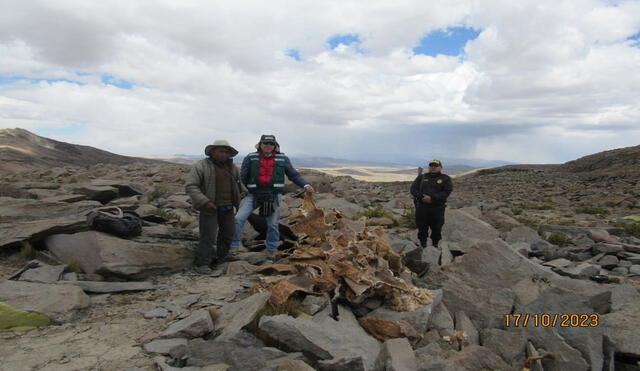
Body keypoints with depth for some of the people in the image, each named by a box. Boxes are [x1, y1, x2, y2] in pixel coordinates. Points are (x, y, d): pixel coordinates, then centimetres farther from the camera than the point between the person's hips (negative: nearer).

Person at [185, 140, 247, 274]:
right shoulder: (201, 166, -11)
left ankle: (221, 257, 34)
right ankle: (202, 264, 3)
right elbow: (190, 186, -16)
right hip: (210, 207, -6)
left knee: (228, 232, 15)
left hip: (228, 207, 6)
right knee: (208, 236, -9)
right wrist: (204, 201, -24)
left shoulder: (232, 167, 8)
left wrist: (243, 190, 9)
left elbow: (238, 181, 28)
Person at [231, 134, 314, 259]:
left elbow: (294, 175, 4)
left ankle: (271, 249, 29)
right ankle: (233, 246, 5)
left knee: (272, 224, 10)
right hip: (254, 194, 0)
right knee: (239, 218, -9)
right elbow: (243, 177, 3)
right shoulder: (250, 158, -2)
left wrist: (305, 185, -8)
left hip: (274, 196, 0)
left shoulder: (282, 159, 0)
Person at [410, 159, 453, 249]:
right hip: (422, 207, 2)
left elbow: (447, 192, -9)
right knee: (422, 229, 8)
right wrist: (421, 197, -14)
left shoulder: (445, 179, 5)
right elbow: (413, 189, 5)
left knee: (436, 229, 5)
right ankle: (423, 246, 22)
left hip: (437, 208, -2)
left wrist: (432, 198, -19)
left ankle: (435, 246, 21)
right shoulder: (421, 177, 13)